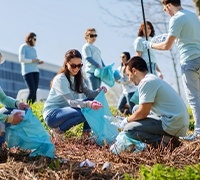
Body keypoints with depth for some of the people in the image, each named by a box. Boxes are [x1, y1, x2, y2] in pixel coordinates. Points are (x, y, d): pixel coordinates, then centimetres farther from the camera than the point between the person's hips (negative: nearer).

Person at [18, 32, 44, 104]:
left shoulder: (34, 49, 22)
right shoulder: (23, 47, 0)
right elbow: (21, 59, -11)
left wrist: (39, 62, 4)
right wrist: (32, 60, -14)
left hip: (35, 71, 7)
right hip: (27, 71, -7)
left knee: (35, 91, -4)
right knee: (32, 90, -17)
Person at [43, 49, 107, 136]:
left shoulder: (77, 78, 7)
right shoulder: (60, 79, -19)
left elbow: (89, 93, -3)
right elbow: (71, 101, -29)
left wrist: (99, 91, -26)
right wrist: (88, 104, -46)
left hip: (65, 111, 8)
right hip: (52, 115, -8)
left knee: (93, 101, -5)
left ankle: (86, 132, -5)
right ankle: (58, 129, -13)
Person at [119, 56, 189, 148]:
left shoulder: (146, 82, -12)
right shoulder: (153, 79, 18)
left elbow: (142, 113, -13)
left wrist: (127, 120, 5)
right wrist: (131, 119, 24)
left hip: (172, 125, -10)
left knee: (129, 129, -11)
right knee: (136, 109, 22)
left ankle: (164, 142, -12)